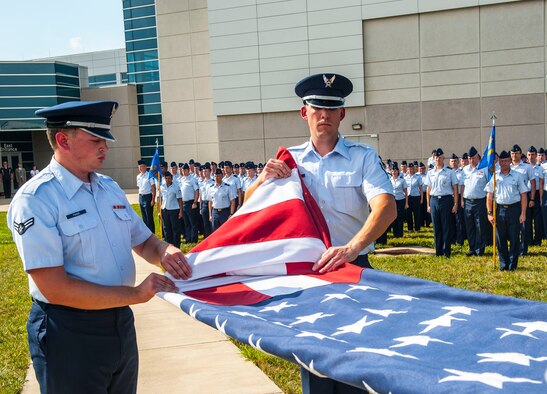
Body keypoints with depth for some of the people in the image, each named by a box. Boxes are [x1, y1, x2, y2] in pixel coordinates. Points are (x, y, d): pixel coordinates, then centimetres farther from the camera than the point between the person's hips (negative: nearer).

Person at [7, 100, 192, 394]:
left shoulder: (110, 188, 5)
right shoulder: (35, 200, -17)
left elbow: (144, 241, 14)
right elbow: (55, 289, -22)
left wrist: (163, 252, -10)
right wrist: (136, 294, -20)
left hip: (121, 323, 7)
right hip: (69, 334, -7)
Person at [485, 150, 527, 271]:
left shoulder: (517, 176, 3)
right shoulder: (494, 176, 5)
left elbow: (523, 195, 2)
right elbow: (489, 196, 5)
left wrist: (523, 213, -5)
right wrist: (490, 213, -1)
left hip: (514, 208, -1)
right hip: (499, 210, 1)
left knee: (514, 238, 2)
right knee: (500, 239, 6)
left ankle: (512, 265, 12)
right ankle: (503, 264, 17)